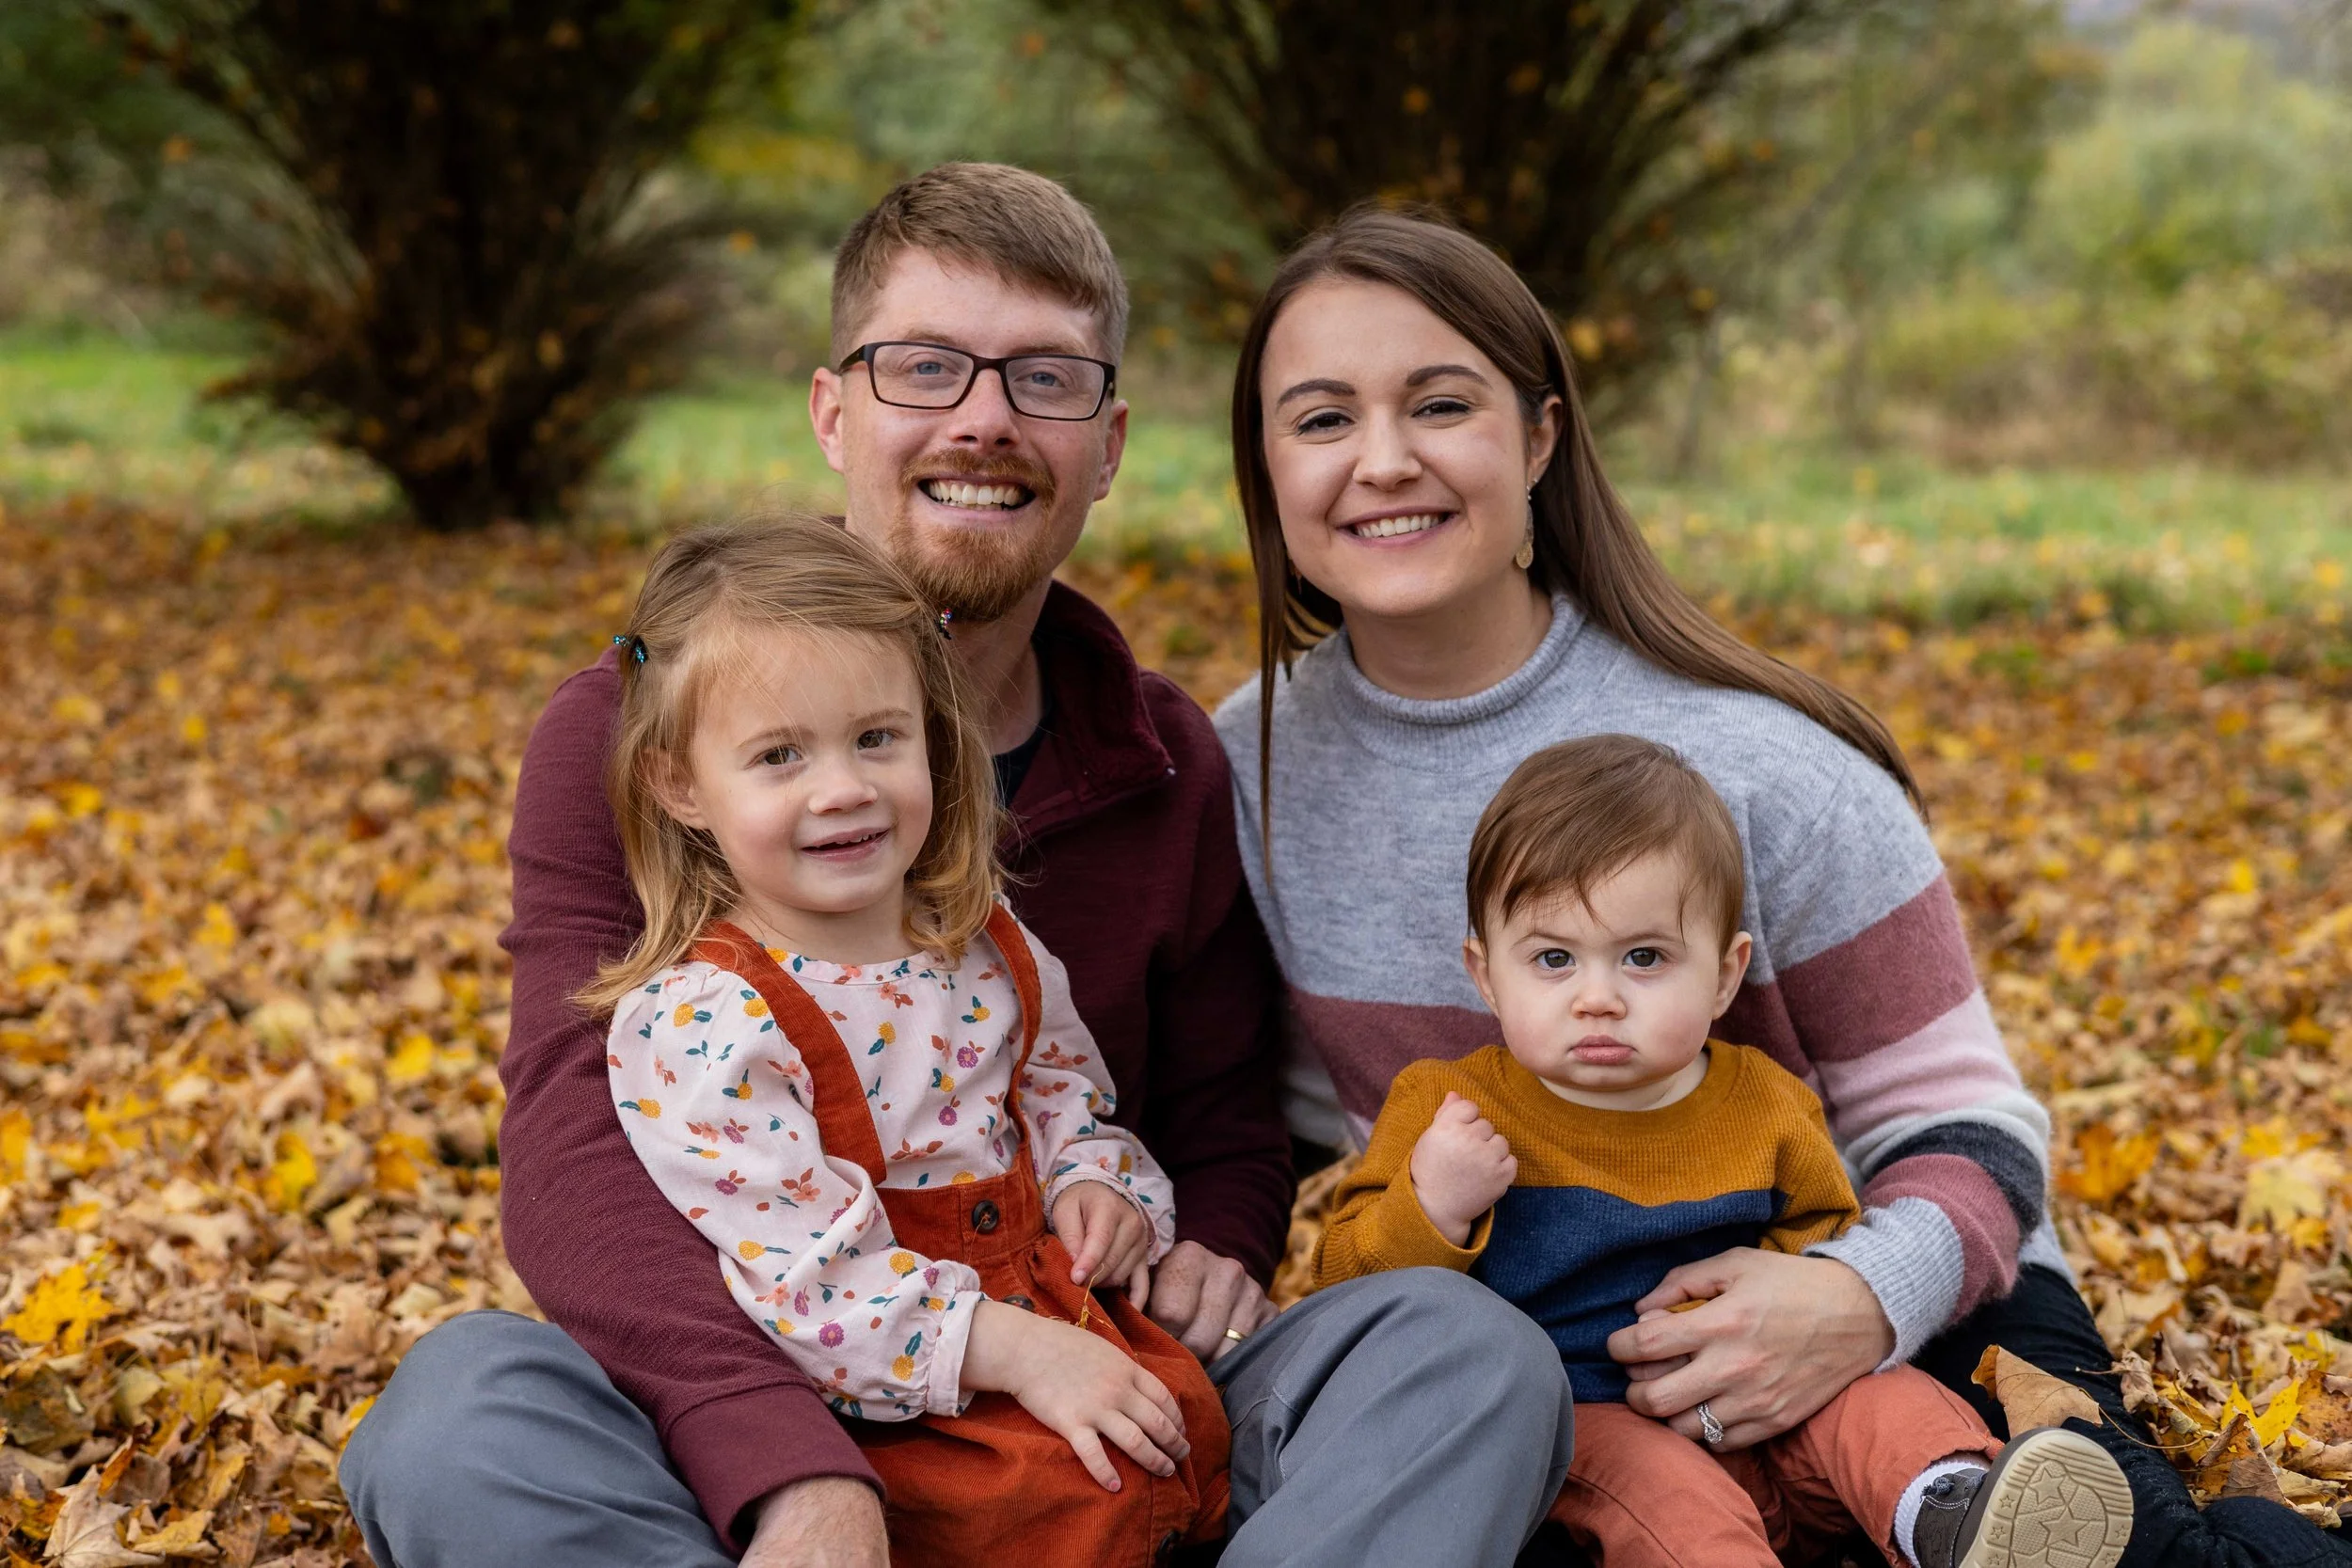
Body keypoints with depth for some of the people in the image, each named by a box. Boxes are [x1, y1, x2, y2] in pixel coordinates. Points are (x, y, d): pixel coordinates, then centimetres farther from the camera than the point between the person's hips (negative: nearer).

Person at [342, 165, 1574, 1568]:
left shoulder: (1173, 771, 7)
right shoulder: (633, 733, -4)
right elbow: (582, 1153, -17)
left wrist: (1213, 1252, -8)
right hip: (723, 1425, -2)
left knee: (1468, 1348, -23)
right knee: (464, 1406, -34)